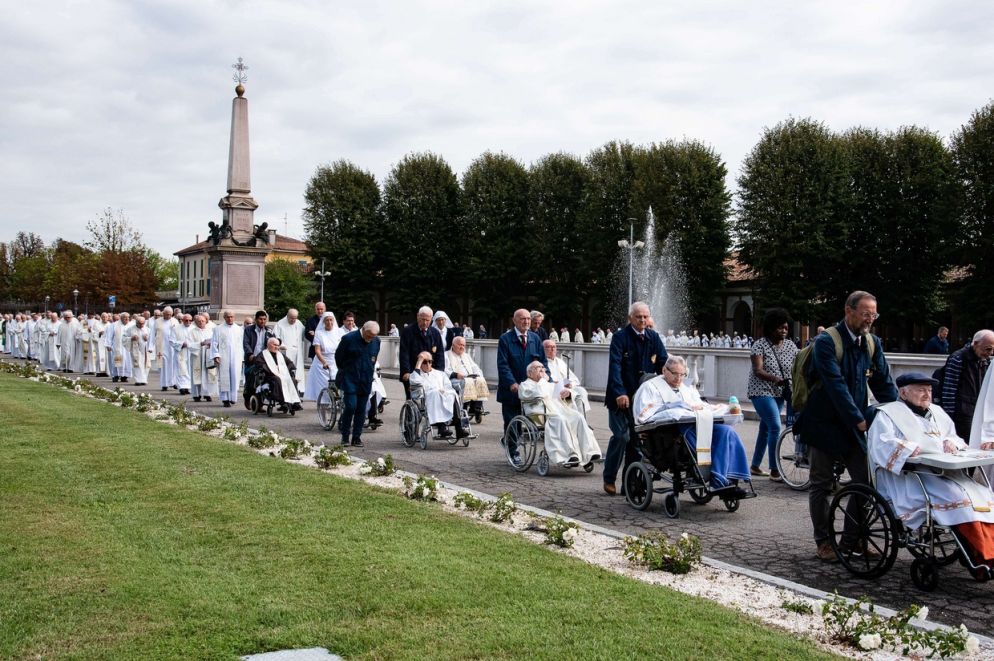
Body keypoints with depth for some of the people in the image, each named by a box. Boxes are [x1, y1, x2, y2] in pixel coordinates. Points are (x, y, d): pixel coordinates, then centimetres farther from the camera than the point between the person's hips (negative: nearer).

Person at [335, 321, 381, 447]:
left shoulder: (376, 341, 2)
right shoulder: (349, 338, -11)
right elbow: (338, 356, 1)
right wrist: (345, 371, 9)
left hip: (366, 380, 4)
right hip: (350, 379, -4)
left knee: (361, 409, 4)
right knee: (350, 406, -11)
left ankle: (356, 437, 12)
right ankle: (345, 436, 3)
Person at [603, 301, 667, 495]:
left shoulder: (653, 337, 7)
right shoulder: (620, 337, -9)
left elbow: (663, 363, 5)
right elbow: (615, 366, -18)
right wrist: (620, 393, -29)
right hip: (621, 397, -5)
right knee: (621, 436, -10)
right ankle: (609, 479, 5)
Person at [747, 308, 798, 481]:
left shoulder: (790, 346, 5)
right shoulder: (760, 346, -10)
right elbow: (758, 371, -20)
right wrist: (776, 380, -36)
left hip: (780, 393, 6)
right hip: (762, 391, -6)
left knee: (766, 428, 14)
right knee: (775, 427, -16)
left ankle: (755, 466, 26)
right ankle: (774, 471, -12)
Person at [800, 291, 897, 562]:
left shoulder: (872, 343, 4)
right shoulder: (827, 341, -16)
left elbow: (883, 383, 5)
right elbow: (836, 385, -22)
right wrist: (860, 420, -25)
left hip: (855, 425, 6)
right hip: (824, 424, -6)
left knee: (866, 481, 4)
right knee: (822, 486, 4)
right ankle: (823, 542, 15)